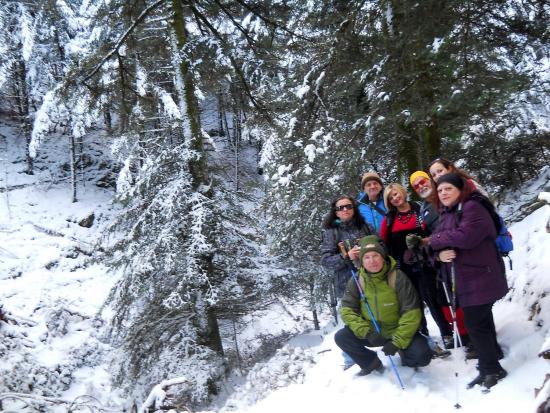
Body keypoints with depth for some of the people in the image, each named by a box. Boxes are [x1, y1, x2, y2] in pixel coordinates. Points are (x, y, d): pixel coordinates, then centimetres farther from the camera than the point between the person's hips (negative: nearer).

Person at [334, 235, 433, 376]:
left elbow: (411, 312, -18)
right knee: (341, 337, -18)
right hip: (372, 333, 3)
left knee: (422, 356, -26)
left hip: (398, 332, -2)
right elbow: (347, 309, -9)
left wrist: (398, 342, -24)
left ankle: (404, 354, 12)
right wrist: (366, 331, -24)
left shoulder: (398, 277, -18)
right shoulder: (357, 280, -9)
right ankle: (372, 363, 7)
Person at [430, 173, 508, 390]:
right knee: (482, 320, 19)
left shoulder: (472, 207, -13)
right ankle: (492, 356, 34)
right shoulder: (445, 214, 16)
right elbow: (438, 244, 11)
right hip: (463, 279, 9)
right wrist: (439, 254, -13)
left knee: (474, 323, -5)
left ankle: (490, 369, 11)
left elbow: (465, 236, -28)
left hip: (480, 277, -9)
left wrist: (436, 240, -14)